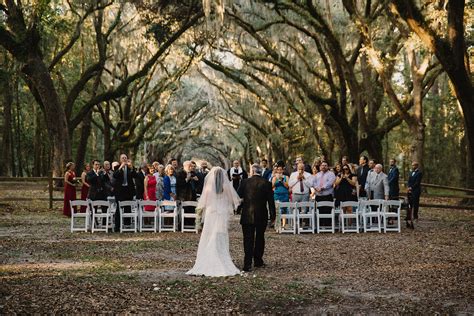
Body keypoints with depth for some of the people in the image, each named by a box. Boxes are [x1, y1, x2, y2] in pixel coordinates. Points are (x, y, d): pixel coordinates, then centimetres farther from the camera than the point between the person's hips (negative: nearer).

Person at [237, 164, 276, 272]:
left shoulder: (245, 182, -4)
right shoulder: (266, 183, -3)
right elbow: (271, 201, -2)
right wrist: (273, 216, 6)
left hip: (247, 216, -1)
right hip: (262, 216, 1)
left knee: (248, 240, 0)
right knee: (260, 238, 16)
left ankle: (248, 264, -8)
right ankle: (258, 261, 23)